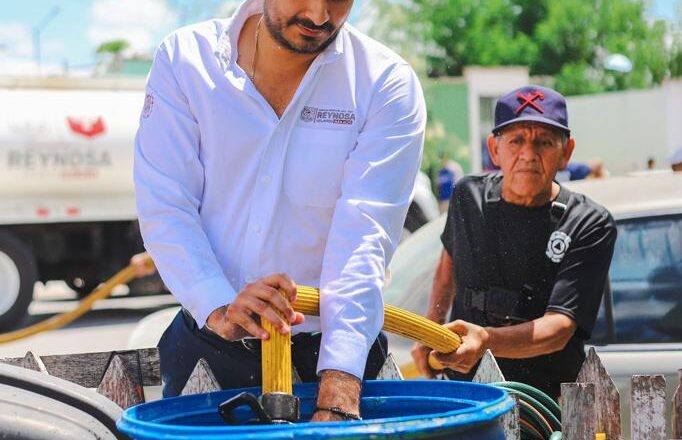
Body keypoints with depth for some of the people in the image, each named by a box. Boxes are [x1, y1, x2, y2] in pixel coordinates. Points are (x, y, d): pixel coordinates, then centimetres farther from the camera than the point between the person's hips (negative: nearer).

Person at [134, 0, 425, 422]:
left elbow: (365, 238, -21)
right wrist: (219, 310, -28)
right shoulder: (183, 59, -7)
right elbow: (165, 209, -11)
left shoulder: (388, 84, -11)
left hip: (325, 349, -1)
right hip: (205, 347, 1)